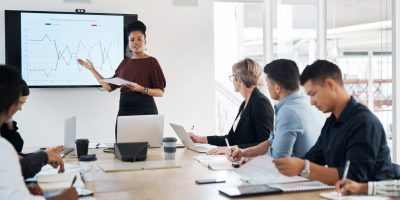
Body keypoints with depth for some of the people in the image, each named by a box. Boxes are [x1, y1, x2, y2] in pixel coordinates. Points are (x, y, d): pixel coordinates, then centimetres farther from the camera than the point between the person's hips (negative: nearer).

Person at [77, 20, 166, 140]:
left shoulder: (151, 62, -2)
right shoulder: (125, 62, 13)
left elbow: (160, 92, -5)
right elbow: (109, 87, 14)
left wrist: (141, 89, -20)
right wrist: (92, 69, 16)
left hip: (145, 112, -4)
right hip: (124, 112, 5)